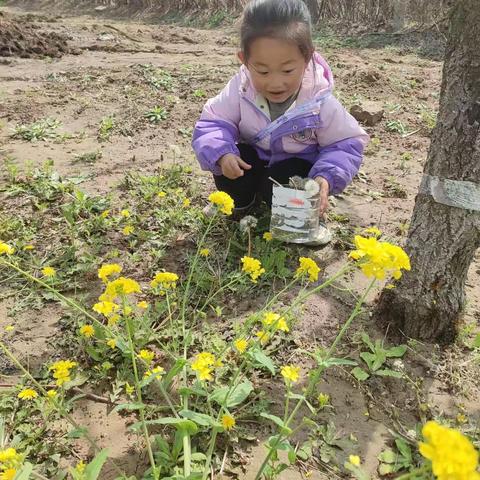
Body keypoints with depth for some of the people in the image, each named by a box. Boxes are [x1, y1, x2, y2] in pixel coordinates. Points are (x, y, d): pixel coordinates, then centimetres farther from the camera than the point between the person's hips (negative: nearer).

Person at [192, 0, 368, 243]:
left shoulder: (321, 102, -25)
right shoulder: (240, 90, -24)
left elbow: (345, 144, -15)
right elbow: (212, 124, -17)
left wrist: (326, 178, -34)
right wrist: (222, 153, -39)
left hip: (298, 163, -1)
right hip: (254, 158, 2)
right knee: (225, 164, -27)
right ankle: (239, 202, 6)